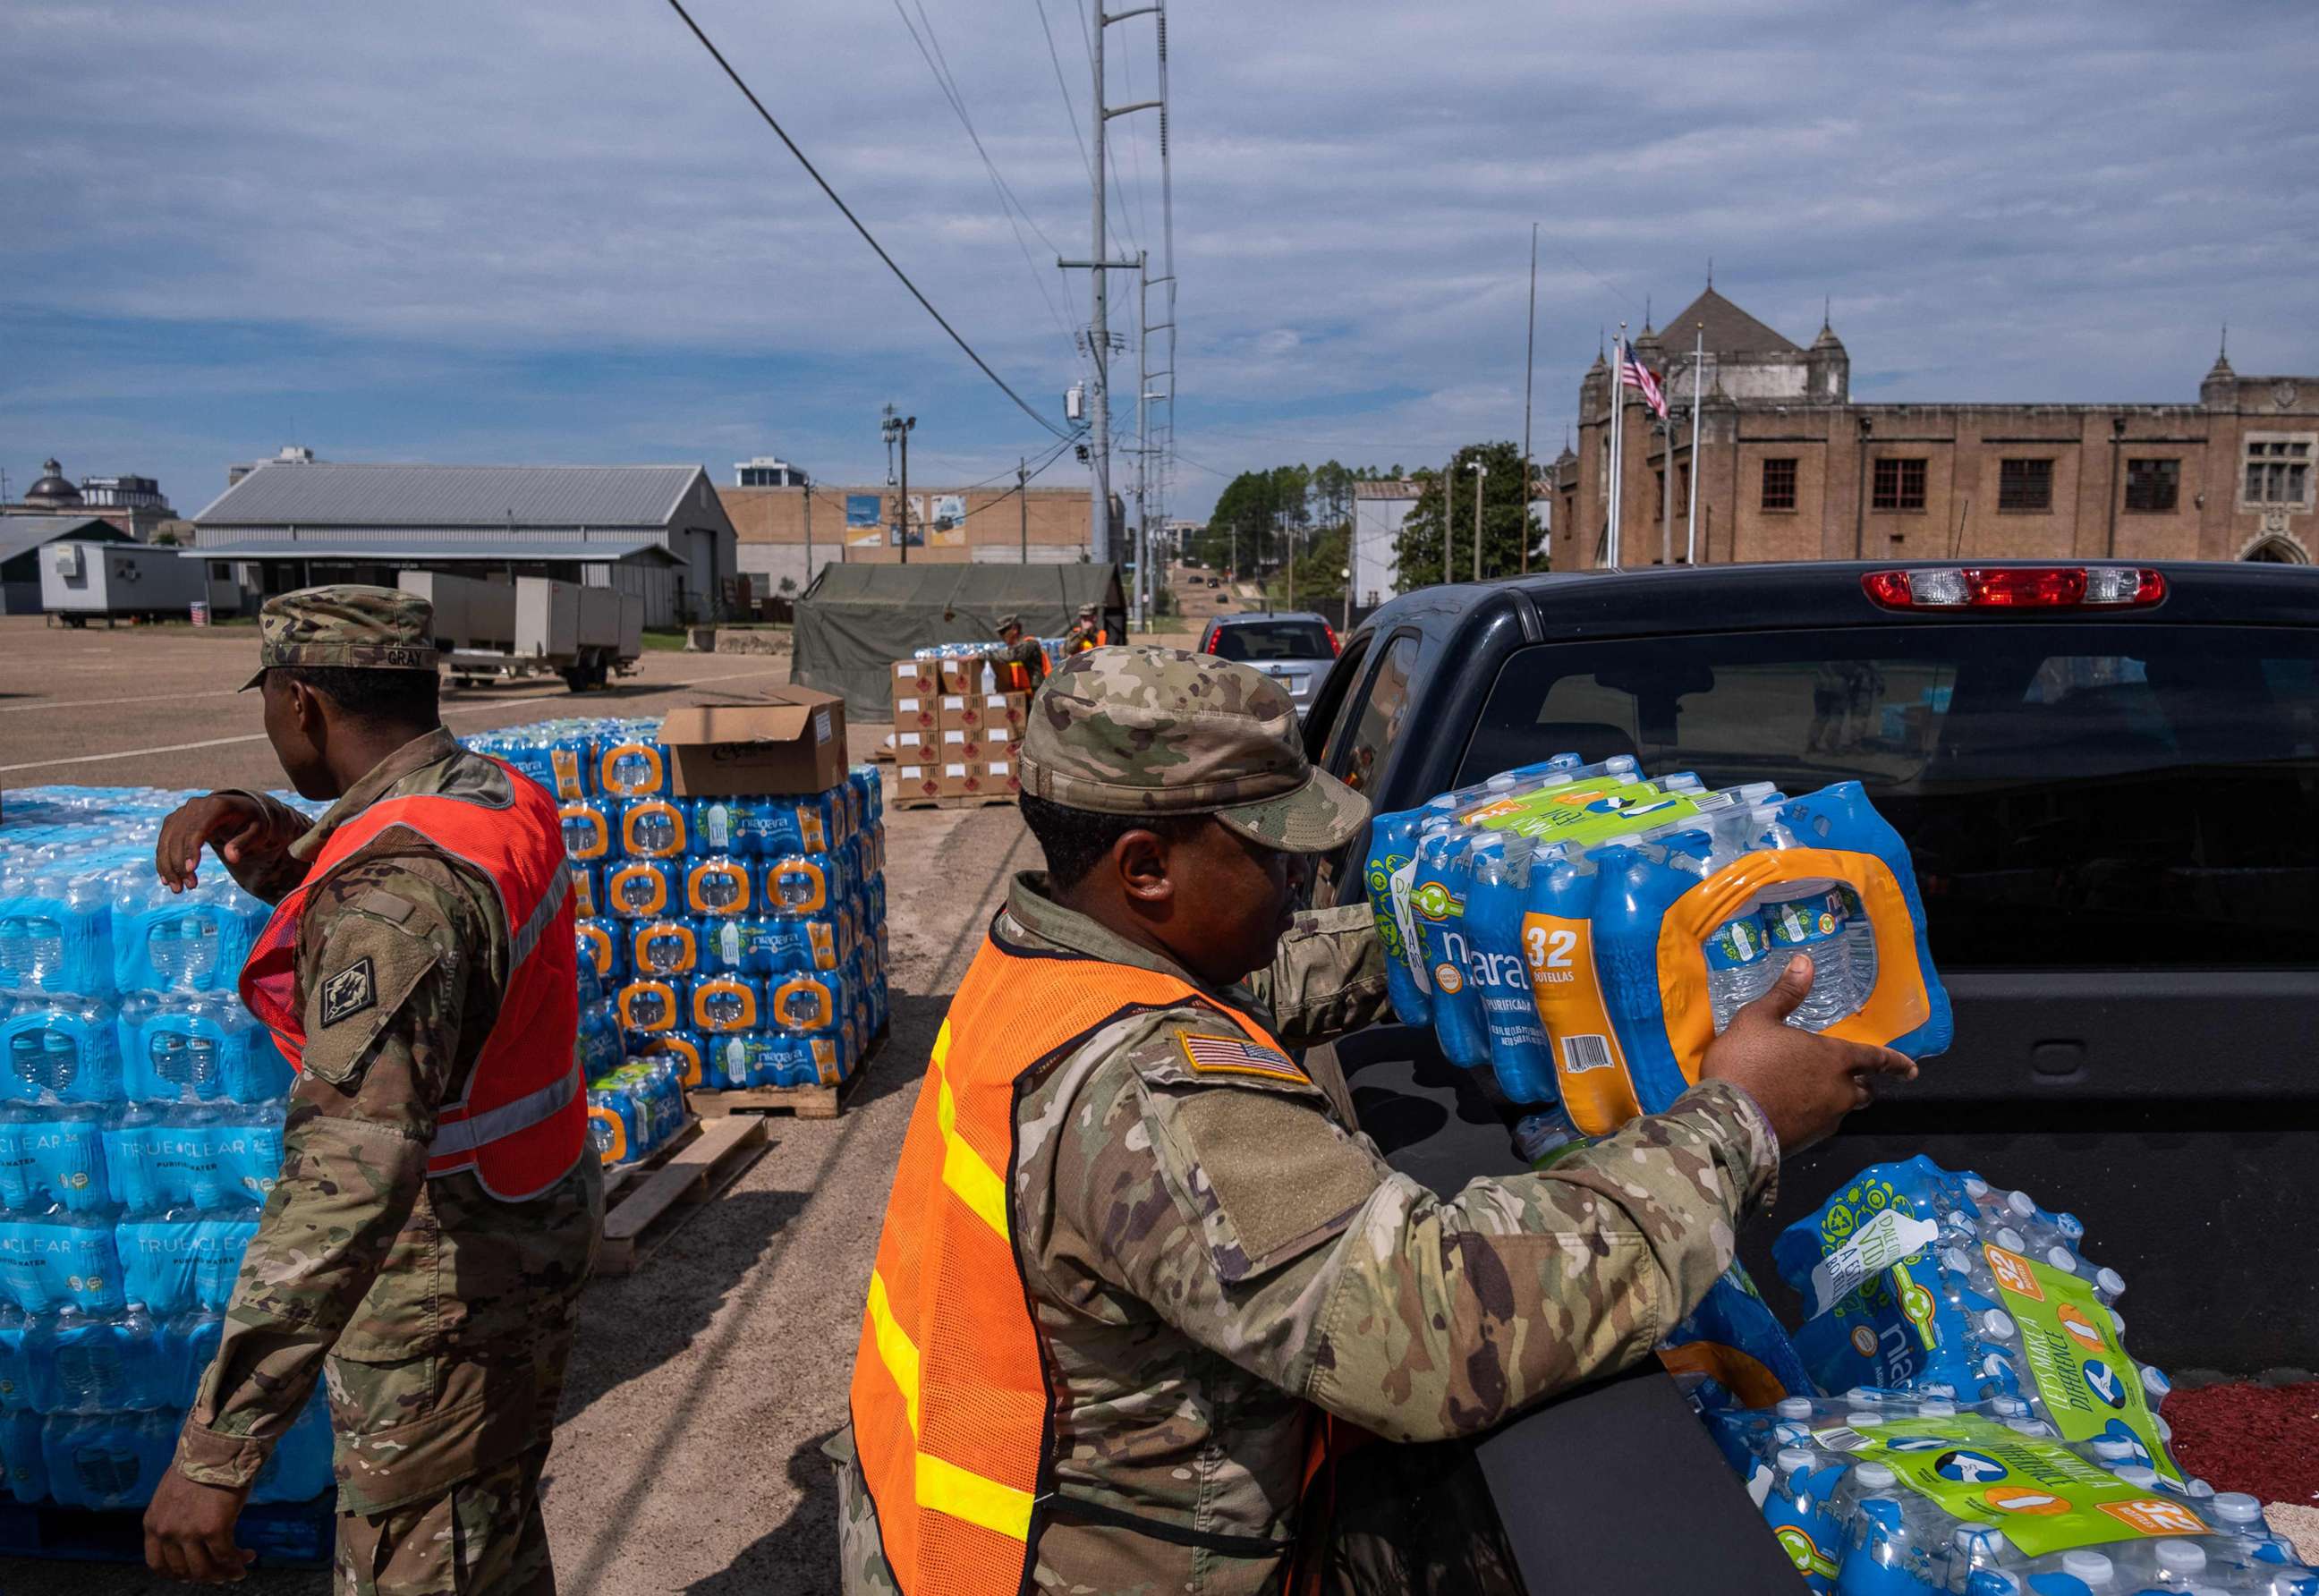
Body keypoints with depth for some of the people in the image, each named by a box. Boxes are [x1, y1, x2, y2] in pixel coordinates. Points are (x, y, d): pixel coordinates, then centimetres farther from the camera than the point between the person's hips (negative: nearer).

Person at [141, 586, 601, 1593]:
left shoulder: (397, 885, -30)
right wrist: (244, 823, -7)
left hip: (445, 1272, -9)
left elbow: (353, 1172, -39)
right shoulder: (502, 795, 0)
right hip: (541, 1216, 9)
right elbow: (314, 874, 17)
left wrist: (218, 1450, -40)